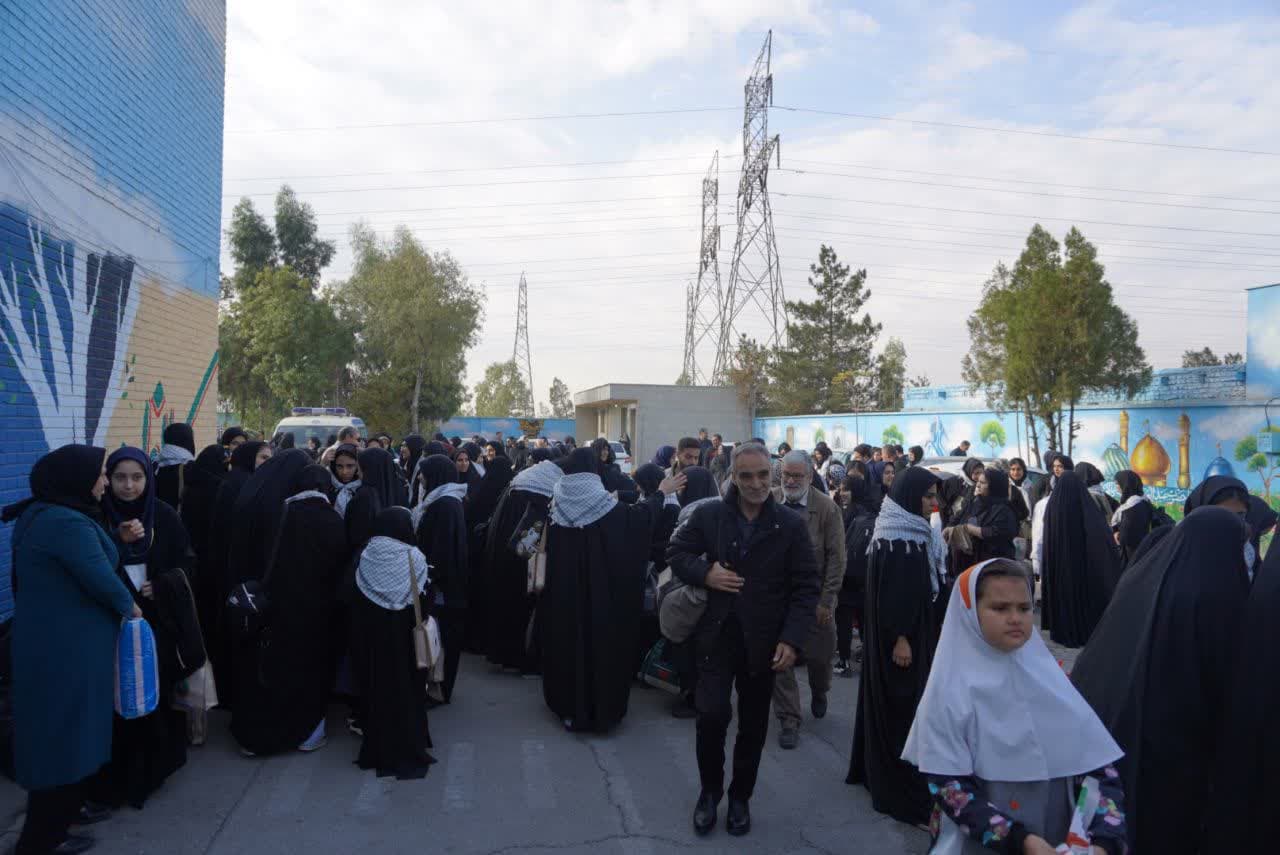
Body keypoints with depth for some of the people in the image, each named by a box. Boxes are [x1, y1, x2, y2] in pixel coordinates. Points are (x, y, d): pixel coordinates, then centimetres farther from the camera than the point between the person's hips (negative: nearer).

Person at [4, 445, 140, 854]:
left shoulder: (39, 514, 8)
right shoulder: (67, 523, -25)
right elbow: (101, 579, -24)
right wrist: (129, 606, -7)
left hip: (53, 640, 10)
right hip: (67, 647, -10)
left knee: (64, 730, 21)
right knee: (63, 732, 3)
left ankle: (66, 807, 36)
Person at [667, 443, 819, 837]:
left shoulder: (791, 525, -4)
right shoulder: (708, 515, -3)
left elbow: (806, 587, -3)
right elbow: (675, 552, 8)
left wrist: (793, 639, -13)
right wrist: (704, 574, -11)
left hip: (764, 641, 1)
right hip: (717, 634, 0)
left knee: (753, 724, 13)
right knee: (711, 715, -8)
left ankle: (740, 797, 34)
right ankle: (710, 790, 20)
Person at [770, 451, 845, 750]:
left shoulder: (827, 507, -9)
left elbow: (836, 558, -7)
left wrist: (826, 600, -10)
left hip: (815, 597, 0)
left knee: (819, 655, 12)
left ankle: (819, 693, 45)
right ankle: (788, 720, 20)